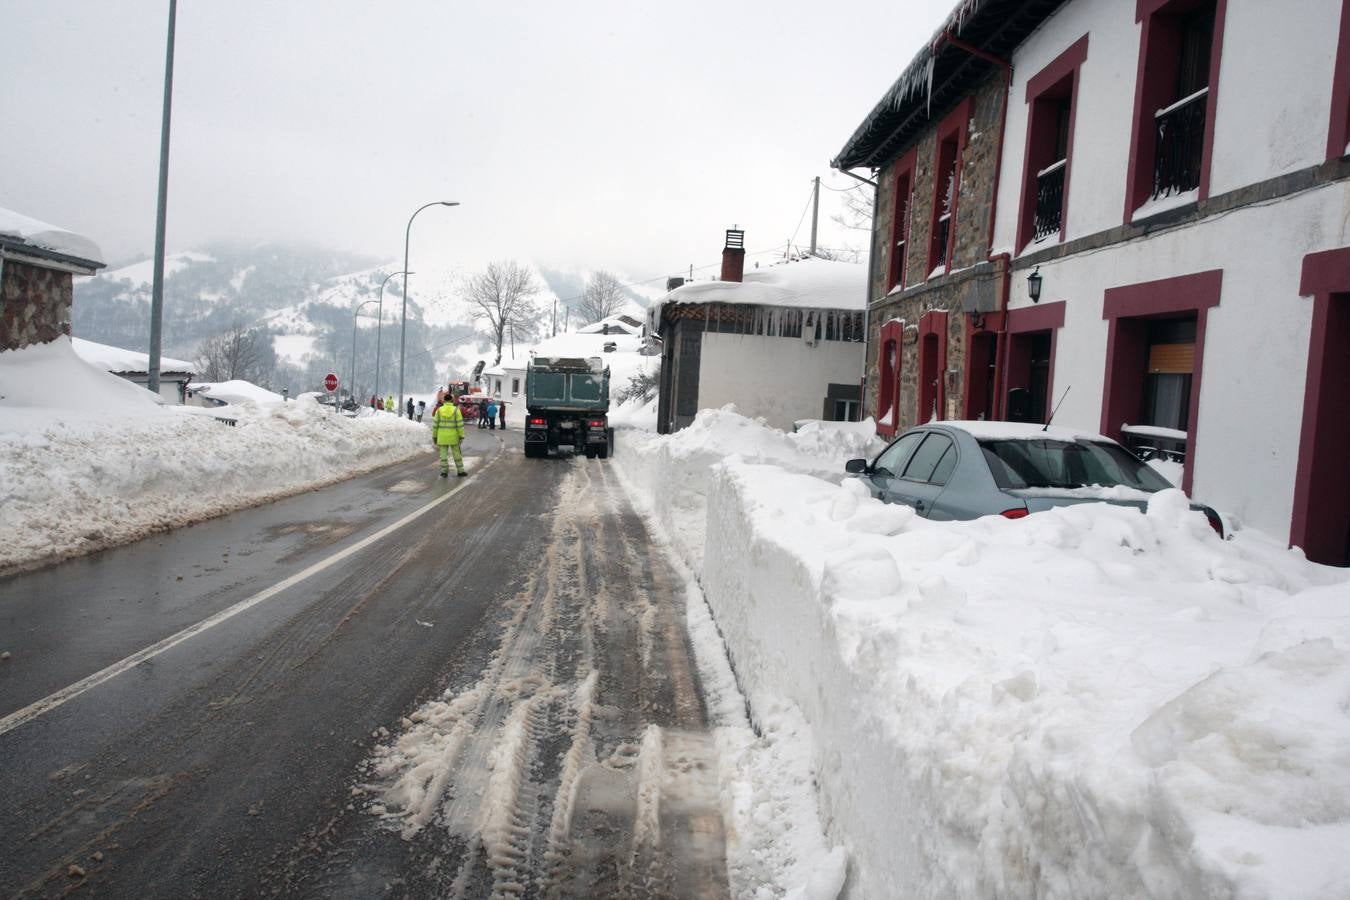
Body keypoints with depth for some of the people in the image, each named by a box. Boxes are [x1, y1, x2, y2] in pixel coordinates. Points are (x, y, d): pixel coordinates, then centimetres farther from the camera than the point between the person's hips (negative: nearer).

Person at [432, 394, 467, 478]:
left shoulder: (439, 410, -2)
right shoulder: (456, 410, -7)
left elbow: (435, 424, 0)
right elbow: (460, 424, -11)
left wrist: (434, 436, 7)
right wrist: (461, 436, -7)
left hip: (442, 436, 1)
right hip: (453, 436, -1)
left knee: (443, 454, 6)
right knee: (457, 454, 9)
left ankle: (444, 472, 2)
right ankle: (460, 471, 11)